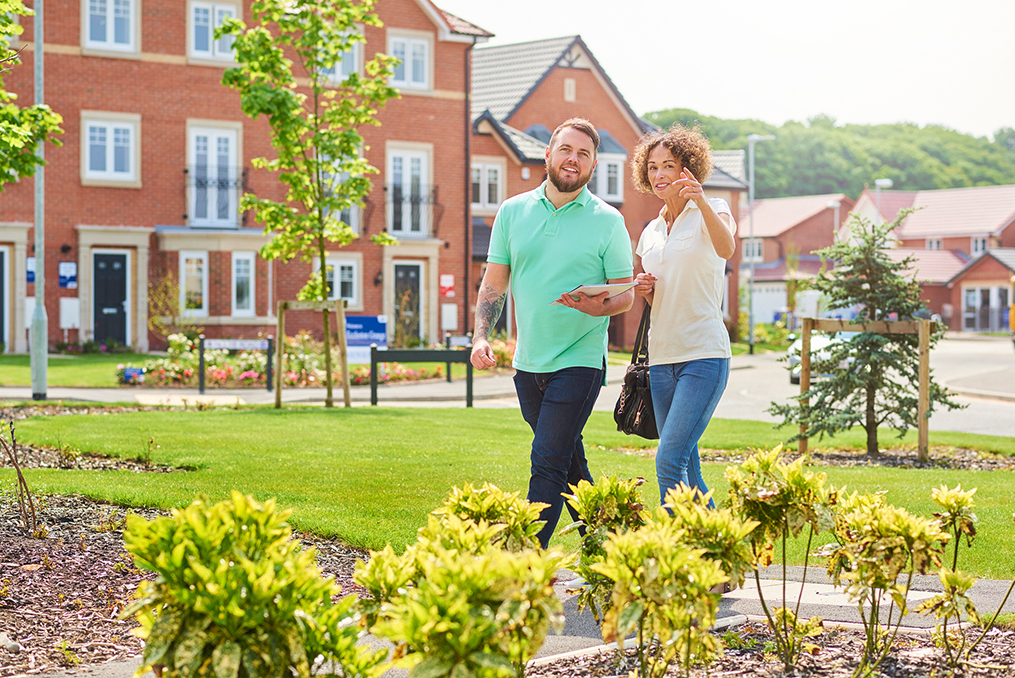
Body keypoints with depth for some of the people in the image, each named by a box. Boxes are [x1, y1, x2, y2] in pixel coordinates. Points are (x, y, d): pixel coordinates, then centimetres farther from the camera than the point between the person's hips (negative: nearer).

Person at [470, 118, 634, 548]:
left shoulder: (607, 221, -2)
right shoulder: (513, 211, 7)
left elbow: (626, 296, 0)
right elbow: (494, 284, 9)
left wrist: (599, 306, -22)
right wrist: (481, 336, -6)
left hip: (579, 362, -4)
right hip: (528, 364, 4)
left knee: (547, 462, -11)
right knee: (568, 462, 14)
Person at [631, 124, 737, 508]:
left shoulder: (711, 211, -1)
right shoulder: (651, 232, 17)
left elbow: (726, 249, -24)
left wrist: (703, 204, -42)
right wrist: (642, 289, 2)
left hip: (703, 354, -6)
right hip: (661, 357, 7)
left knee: (670, 461, -18)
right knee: (685, 468, 7)